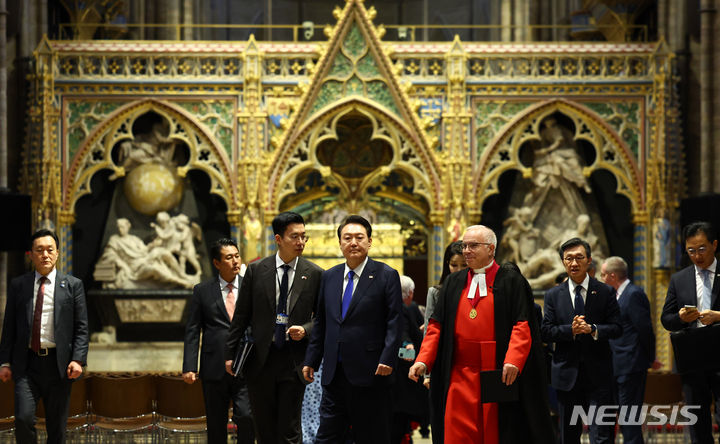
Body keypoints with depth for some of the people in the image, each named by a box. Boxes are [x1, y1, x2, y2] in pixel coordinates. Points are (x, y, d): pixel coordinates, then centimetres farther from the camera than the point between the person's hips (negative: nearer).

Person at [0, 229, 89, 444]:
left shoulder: (73, 285, 5)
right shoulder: (18, 285, 9)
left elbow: (81, 327, 3)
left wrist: (78, 360, -9)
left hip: (58, 364, 0)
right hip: (26, 364, 0)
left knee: (57, 425, 4)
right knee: (23, 418, -13)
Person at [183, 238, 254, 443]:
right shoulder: (202, 291, 5)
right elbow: (192, 332, 4)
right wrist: (189, 367, -4)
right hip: (214, 369, 1)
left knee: (246, 417, -12)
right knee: (216, 424, 7)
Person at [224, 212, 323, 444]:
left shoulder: (314, 274, 1)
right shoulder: (256, 270, 2)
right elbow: (241, 316, 6)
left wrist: (305, 330, -12)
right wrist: (230, 353, 4)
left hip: (294, 362, -1)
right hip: (261, 359, 1)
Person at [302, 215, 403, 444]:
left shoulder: (386, 276, -2)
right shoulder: (329, 277, 13)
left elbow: (394, 322, -7)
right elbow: (321, 322, 17)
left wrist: (388, 359, -17)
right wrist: (311, 360, 12)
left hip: (369, 373, -5)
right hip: (334, 373, 5)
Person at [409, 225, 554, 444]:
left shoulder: (511, 280, 2)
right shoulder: (453, 283, 14)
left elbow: (522, 324, -6)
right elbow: (437, 325, 12)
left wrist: (513, 360, -21)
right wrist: (423, 360, -3)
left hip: (499, 375, -3)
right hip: (460, 376, 3)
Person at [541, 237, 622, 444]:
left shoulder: (605, 292, 4)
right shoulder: (553, 295, 8)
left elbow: (617, 328, -1)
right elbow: (546, 332, 1)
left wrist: (593, 330, -18)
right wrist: (571, 330, -16)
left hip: (598, 373, -2)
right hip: (567, 373, 2)